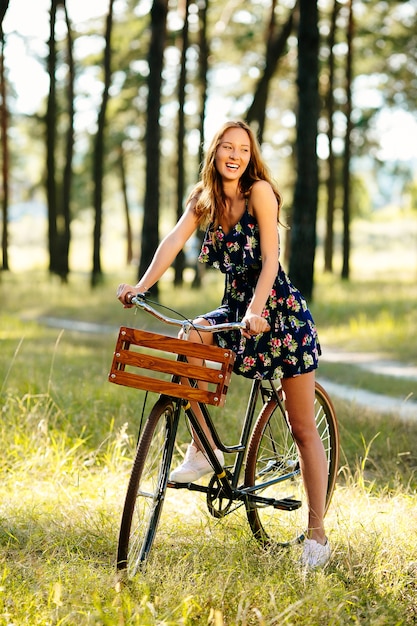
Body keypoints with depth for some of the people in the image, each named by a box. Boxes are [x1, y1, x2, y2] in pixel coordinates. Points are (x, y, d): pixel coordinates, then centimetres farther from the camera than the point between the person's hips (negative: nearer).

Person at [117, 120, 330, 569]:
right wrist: (142, 286, -28)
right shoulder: (203, 200, 2)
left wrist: (256, 310, -34)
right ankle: (203, 449, -9)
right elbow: (174, 240, -12)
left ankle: (317, 536, 4)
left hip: (280, 312, -5)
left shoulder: (259, 191, -13)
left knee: (303, 429, -2)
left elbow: (270, 258, -20)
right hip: (234, 308, 6)